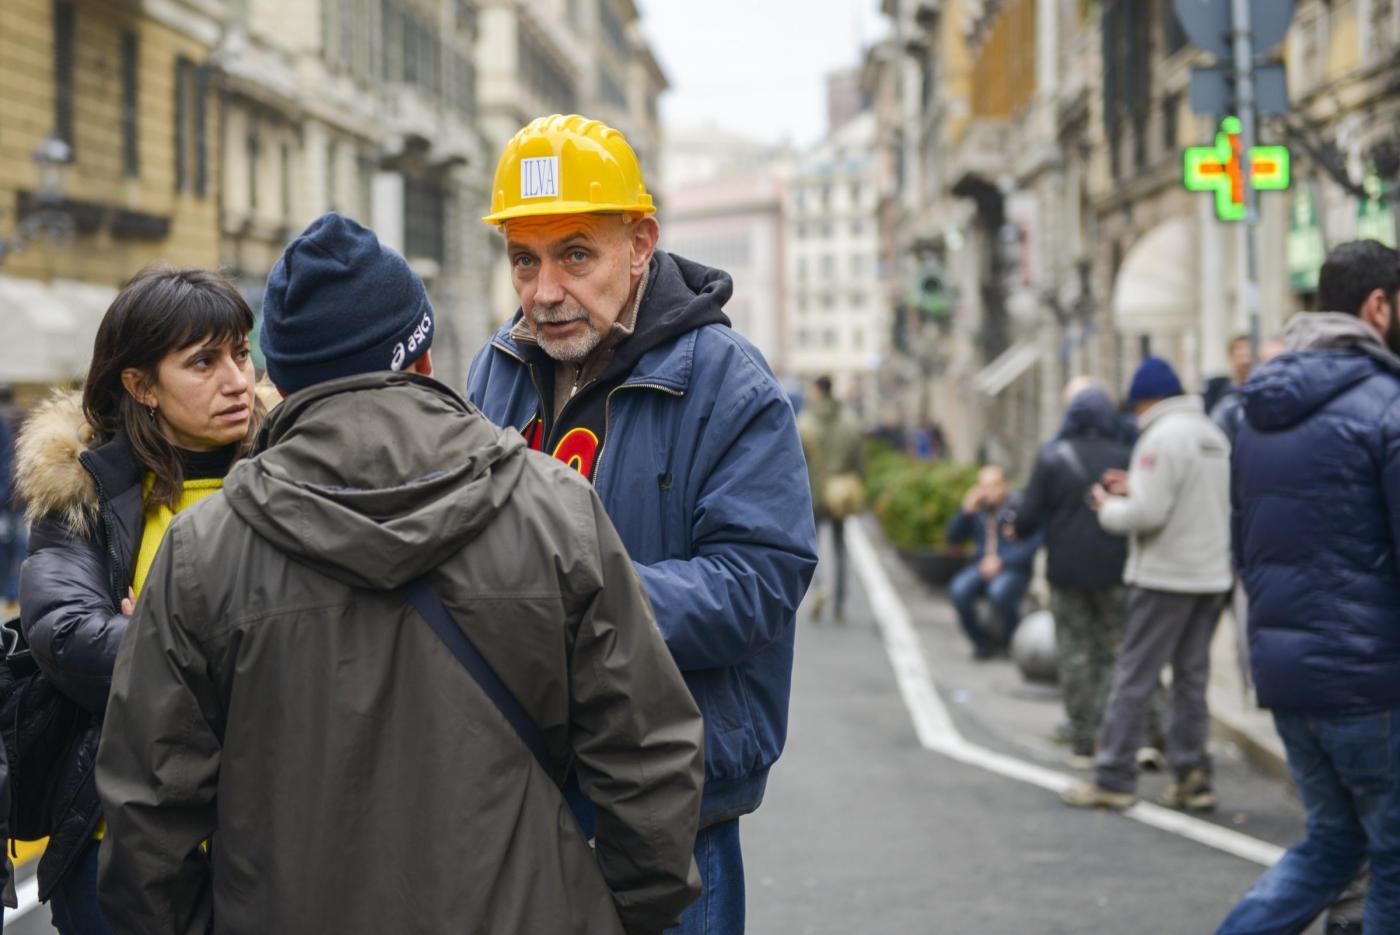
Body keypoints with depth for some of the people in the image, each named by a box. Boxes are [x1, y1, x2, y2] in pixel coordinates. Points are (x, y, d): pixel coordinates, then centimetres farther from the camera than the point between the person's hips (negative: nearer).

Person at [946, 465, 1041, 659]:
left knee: (998, 592, -37)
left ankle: (1014, 641, -7)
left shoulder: (1020, 507, -9)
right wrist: (966, 511, -7)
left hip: (1014, 569, -4)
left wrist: (1001, 561, -20)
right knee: (958, 590, -27)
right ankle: (983, 641, -5)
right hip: (983, 568, 5)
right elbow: (953, 538, 9)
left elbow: (1035, 544, -15)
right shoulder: (977, 509, 8)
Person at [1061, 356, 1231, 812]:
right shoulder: (1214, 435, 13)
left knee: (1133, 677, -3)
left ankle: (1113, 779, -1)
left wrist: (1109, 507, -1)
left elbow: (1147, 514, -20)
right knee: (1191, 677, 13)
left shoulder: (1162, 437, -14)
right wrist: (1134, 488, 15)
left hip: (1164, 577, -8)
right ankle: (1191, 777, 13)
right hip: (1212, 576, 8)